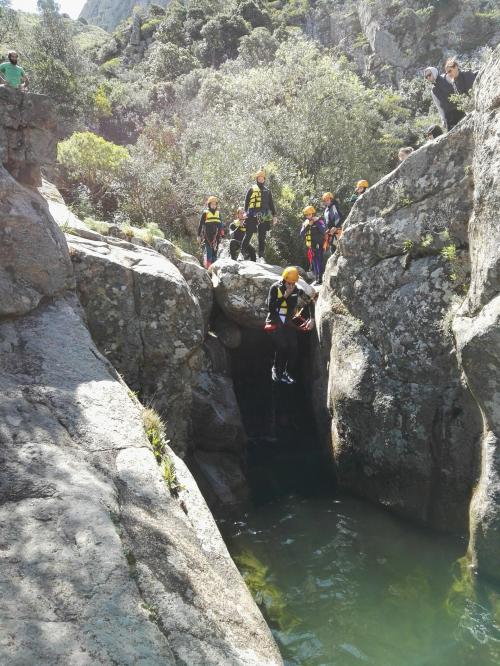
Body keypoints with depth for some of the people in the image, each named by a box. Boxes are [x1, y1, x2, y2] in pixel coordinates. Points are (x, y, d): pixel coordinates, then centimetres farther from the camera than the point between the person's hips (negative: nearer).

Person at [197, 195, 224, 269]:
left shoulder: (218, 213, 16)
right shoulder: (205, 213, 2)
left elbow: (220, 224, 22)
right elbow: (200, 224, 2)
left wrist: (222, 234, 16)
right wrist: (199, 235, -2)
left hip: (216, 235, 5)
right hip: (207, 235, -5)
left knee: (215, 250, 3)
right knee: (208, 250, -13)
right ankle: (207, 265, -15)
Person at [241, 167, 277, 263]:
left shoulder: (267, 191, 18)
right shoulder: (252, 189, 7)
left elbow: (271, 204, 18)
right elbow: (246, 201, 3)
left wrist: (274, 215, 11)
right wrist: (246, 212, -9)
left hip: (264, 216, 3)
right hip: (252, 215, -3)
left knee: (262, 237, 1)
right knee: (248, 235, -3)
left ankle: (261, 256, 1)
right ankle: (244, 251, 8)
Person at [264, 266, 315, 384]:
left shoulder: (297, 290, -2)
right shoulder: (275, 288, -11)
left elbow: (308, 303, 7)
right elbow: (271, 308, -17)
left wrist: (311, 319, -4)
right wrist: (284, 296, -22)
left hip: (289, 323, 4)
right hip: (276, 323, -4)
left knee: (294, 347, -7)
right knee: (281, 346, -18)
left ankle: (288, 372, 6)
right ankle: (277, 371, 2)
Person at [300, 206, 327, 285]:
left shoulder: (318, 221, -4)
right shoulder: (305, 223, 11)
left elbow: (324, 231, -19)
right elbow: (301, 234, 0)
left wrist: (316, 222, -22)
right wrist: (306, 226, -13)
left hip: (318, 245, -5)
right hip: (310, 246, 5)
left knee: (319, 261, -11)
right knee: (313, 262, 8)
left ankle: (320, 279, -10)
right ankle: (317, 278, 17)